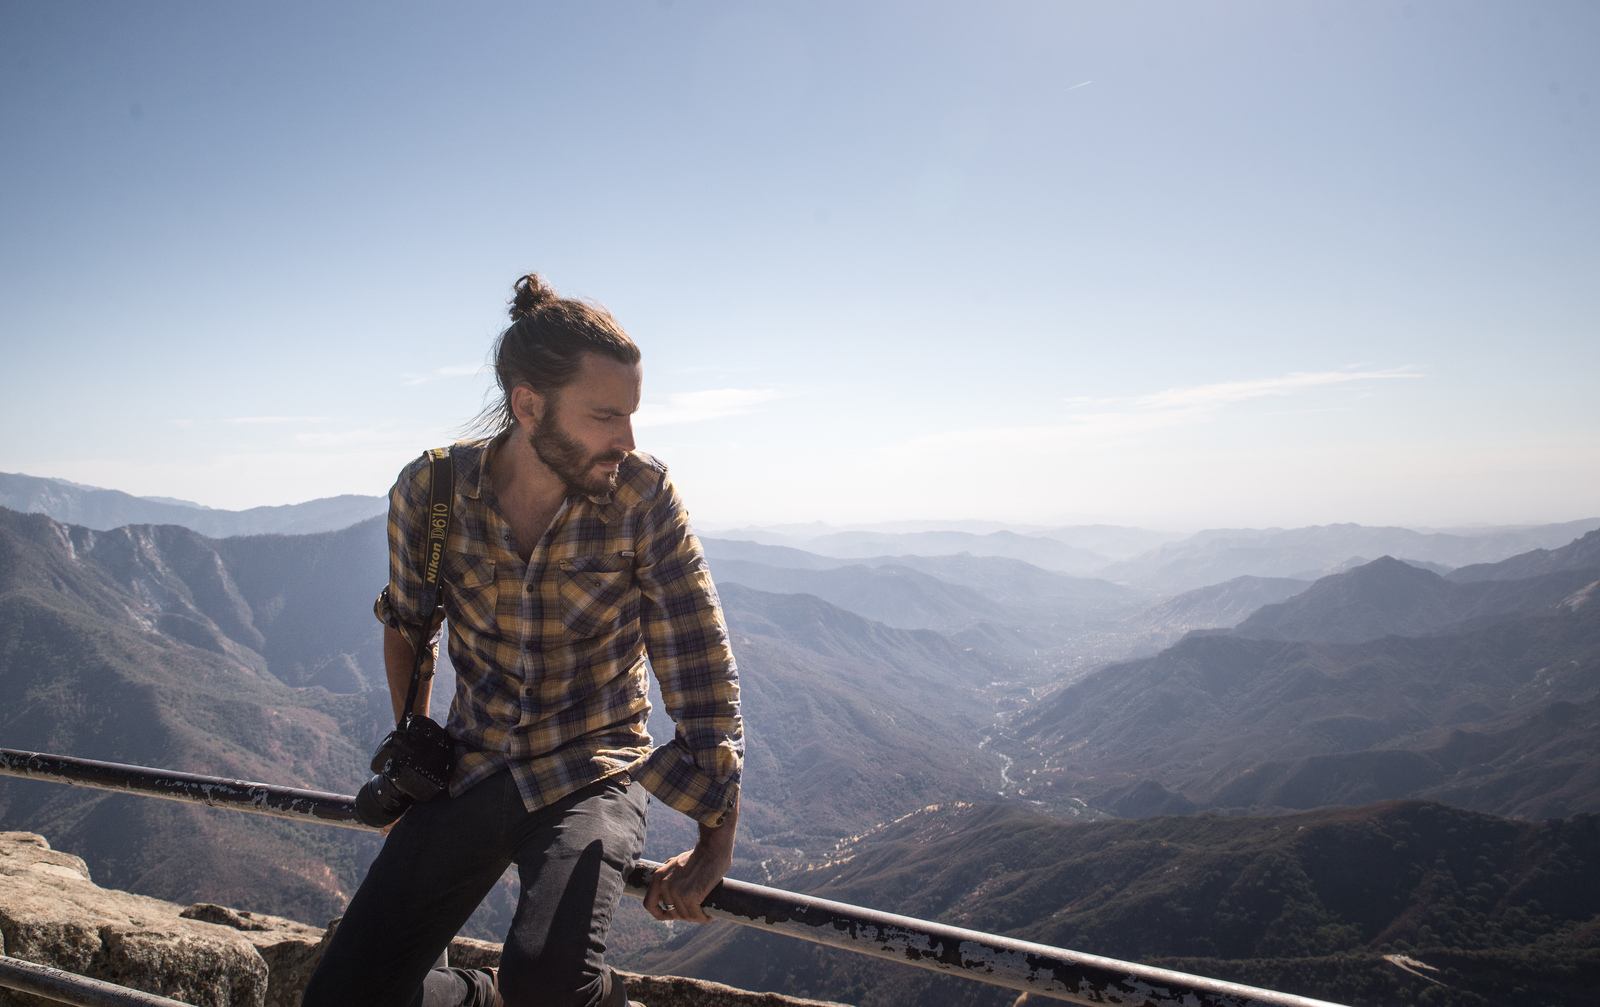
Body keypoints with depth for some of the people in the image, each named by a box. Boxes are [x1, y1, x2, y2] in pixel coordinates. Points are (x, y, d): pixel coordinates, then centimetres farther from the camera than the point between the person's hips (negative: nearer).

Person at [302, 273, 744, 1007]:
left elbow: (702, 669, -12)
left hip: (593, 776, -3)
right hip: (472, 774, 3)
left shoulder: (642, 497, -15)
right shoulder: (431, 491, -9)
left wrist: (715, 843, -11)